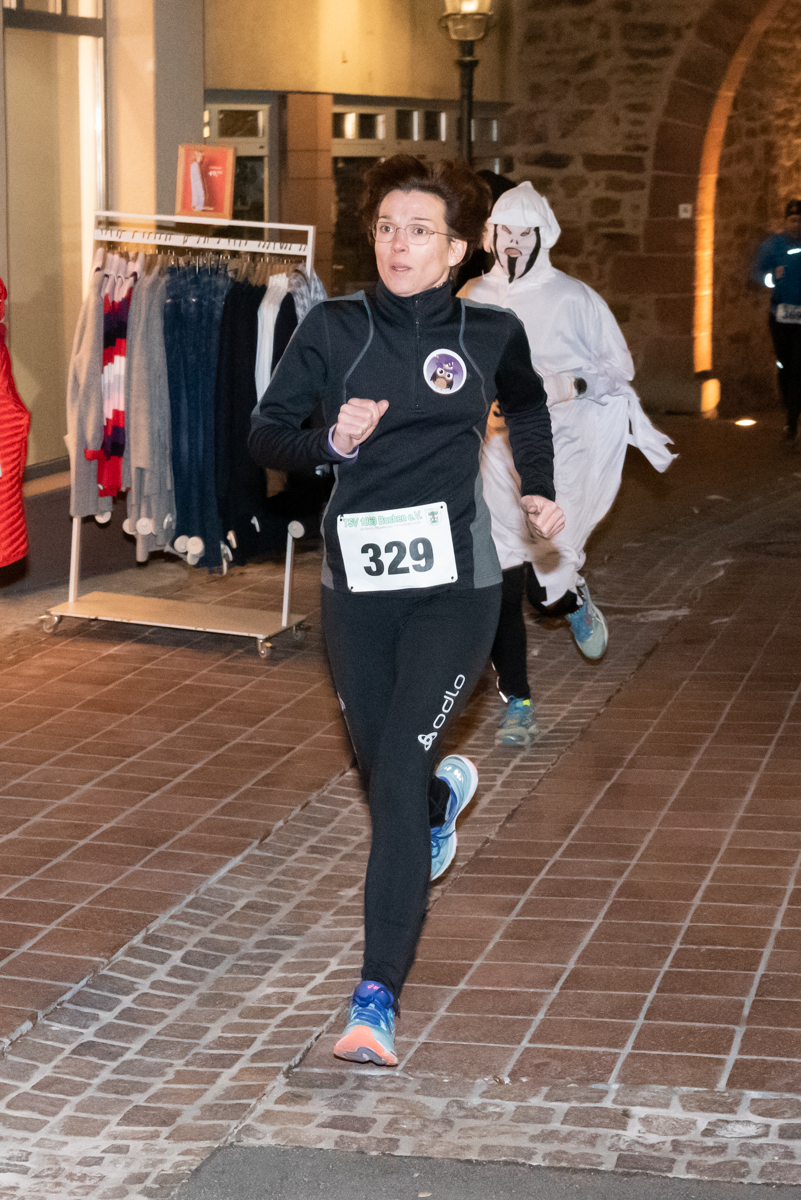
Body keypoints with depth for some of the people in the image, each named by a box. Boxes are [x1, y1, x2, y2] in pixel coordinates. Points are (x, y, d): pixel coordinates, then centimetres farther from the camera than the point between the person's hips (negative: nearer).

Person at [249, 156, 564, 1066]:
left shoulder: (492, 334, 1)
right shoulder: (333, 327, -1)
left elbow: (526, 407, 23)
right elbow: (265, 436, -2)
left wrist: (539, 490, 18)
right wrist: (332, 440, -19)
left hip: (453, 588, -2)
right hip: (354, 585, 2)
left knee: (397, 779, -14)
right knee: (379, 765, 18)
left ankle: (376, 999, -13)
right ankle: (445, 793, 57)